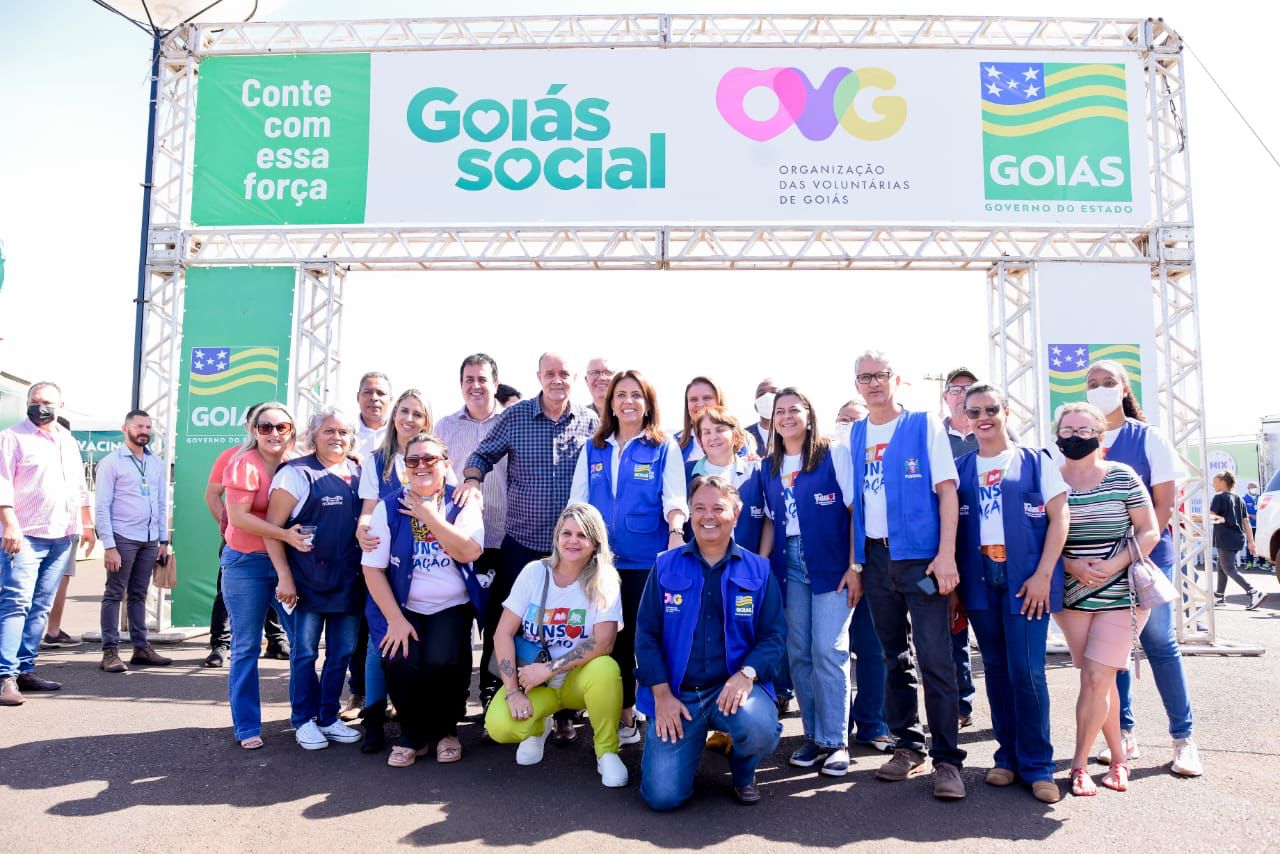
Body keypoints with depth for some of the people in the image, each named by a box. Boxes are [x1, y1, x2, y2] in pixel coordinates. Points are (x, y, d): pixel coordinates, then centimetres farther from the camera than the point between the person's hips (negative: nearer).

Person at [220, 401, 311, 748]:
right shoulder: (245, 464, -11)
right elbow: (238, 517, -18)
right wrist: (284, 534, -25)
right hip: (247, 564, -5)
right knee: (246, 648, 4)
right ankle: (247, 728, 15)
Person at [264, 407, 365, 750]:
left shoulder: (360, 474, 9)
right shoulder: (297, 473, -6)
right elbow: (272, 527, -9)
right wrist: (284, 576, -14)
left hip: (349, 581, 5)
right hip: (308, 580, -5)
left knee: (343, 652, 11)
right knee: (305, 652, 4)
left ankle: (328, 717, 26)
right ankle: (304, 721, 20)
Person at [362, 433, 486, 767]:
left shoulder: (463, 503, 0)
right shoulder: (389, 507, -1)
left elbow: (468, 552, -16)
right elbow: (372, 567, -4)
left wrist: (430, 516, -16)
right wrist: (395, 619, -11)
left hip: (452, 607, 0)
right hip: (404, 606, 1)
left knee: (443, 662, -25)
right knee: (401, 664, -23)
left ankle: (446, 730, 8)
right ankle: (412, 736, 8)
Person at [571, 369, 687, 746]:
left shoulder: (664, 448, 2)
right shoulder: (593, 449, 11)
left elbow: (674, 498, -9)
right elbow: (577, 501, 10)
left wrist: (675, 530, -27)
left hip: (649, 559, -3)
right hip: (603, 558, 3)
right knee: (614, 637, 8)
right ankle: (624, 716, 21)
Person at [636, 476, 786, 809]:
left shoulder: (758, 570, 3)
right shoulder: (665, 566, 3)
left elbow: (775, 635, 0)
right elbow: (646, 634, 2)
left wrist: (747, 673, -19)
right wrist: (661, 694, -8)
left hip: (734, 687, 0)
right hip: (676, 693, 0)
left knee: (760, 729, -33)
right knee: (662, 795, -13)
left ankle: (743, 773, 6)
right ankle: (692, 742, 23)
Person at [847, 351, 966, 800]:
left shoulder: (925, 425, -1)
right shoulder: (855, 435, 10)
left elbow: (947, 489, -6)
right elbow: (855, 502, 12)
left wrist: (946, 554, -14)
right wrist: (855, 562, 7)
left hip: (921, 556, -4)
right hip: (875, 557, 4)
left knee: (935, 658, -6)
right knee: (894, 657, 13)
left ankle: (946, 759, 4)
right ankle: (908, 745, 25)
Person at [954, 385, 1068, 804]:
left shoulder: (1036, 461, 4)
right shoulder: (960, 468, 11)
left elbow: (1059, 518, -1)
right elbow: (950, 524, 10)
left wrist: (1043, 574, -10)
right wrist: (952, 580, 2)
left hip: (1026, 579, -3)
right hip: (979, 579, 3)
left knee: (1026, 671, -6)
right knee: (996, 669, 8)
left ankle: (1036, 765, 7)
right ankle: (1008, 755, 20)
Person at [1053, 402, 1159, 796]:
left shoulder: (1122, 477, -2)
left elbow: (1149, 532, -1)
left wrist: (1114, 565, -15)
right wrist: (1072, 566, -12)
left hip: (1120, 595, -2)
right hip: (1070, 596, 2)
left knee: (1096, 678, -8)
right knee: (1096, 680, 7)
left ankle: (1079, 764, 5)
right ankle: (1118, 758, 25)